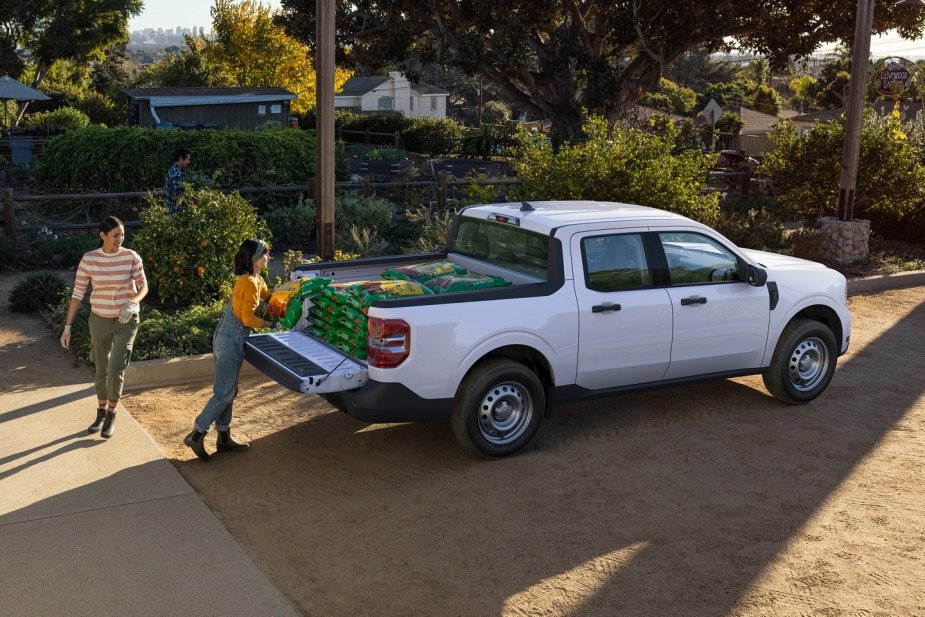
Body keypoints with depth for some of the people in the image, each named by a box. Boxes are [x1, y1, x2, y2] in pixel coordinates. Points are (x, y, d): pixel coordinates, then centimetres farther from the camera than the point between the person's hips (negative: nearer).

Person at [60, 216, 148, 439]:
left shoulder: (131, 257, -12)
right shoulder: (88, 259, -10)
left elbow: (143, 287, -2)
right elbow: (78, 293, -5)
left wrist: (132, 303, -23)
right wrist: (67, 326, -6)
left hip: (126, 321, -1)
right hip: (99, 320, 2)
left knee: (115, 370, -9)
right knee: (101, 370, 14)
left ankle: (111, 416, 13)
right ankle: (101, 413, 33)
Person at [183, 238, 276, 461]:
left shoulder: (256, 279, 11)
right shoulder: (249, 283, -18)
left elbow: (269, 298, 25)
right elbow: (248, 318, -21)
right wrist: (271, 325, -9)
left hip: (227, 339, 10)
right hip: (231, 341, -10)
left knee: (226, 391, 15)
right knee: (224, 393, -3)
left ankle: (224, 437, 23)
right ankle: (196, 435, 3)